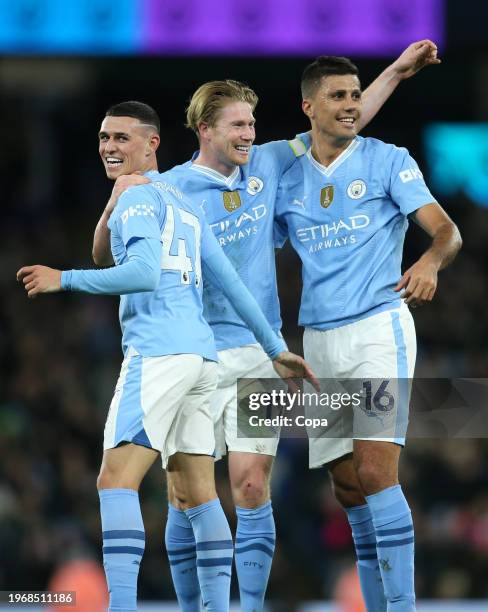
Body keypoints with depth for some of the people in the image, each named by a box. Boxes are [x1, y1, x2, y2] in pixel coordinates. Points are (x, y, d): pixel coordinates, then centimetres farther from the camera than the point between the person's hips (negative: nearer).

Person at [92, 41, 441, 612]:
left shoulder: (267, 164, 8)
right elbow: (106, 257, 1)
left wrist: (397, 71, 17)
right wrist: (115, 201, -18)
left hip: (257, 353, 2)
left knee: (252, 488, -5)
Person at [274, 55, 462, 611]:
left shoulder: (388, 161, 0)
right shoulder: (288, 181, 12)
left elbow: (447, 231, -8)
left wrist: (431, 260, -30)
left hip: (379, 328, -5)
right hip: (319, 340, 5)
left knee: (376, 471, -17)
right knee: (347, 487, 4)